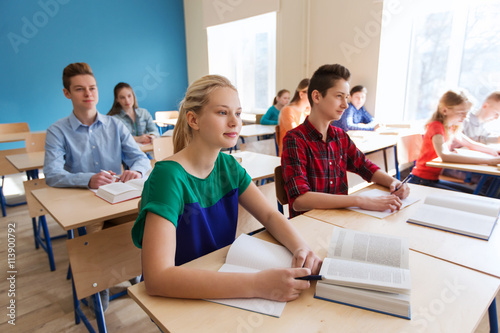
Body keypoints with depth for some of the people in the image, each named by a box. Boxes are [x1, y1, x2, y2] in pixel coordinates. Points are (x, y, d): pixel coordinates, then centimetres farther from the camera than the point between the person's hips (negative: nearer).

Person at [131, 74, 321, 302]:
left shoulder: (227, 166, -2)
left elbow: (270, 215, 0)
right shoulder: (169, 176, -24)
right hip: (177, 300, -5)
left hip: (222, 283, 5)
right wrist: (256, 284, -38)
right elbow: (157, 277, -32)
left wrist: (301, 248, -20)